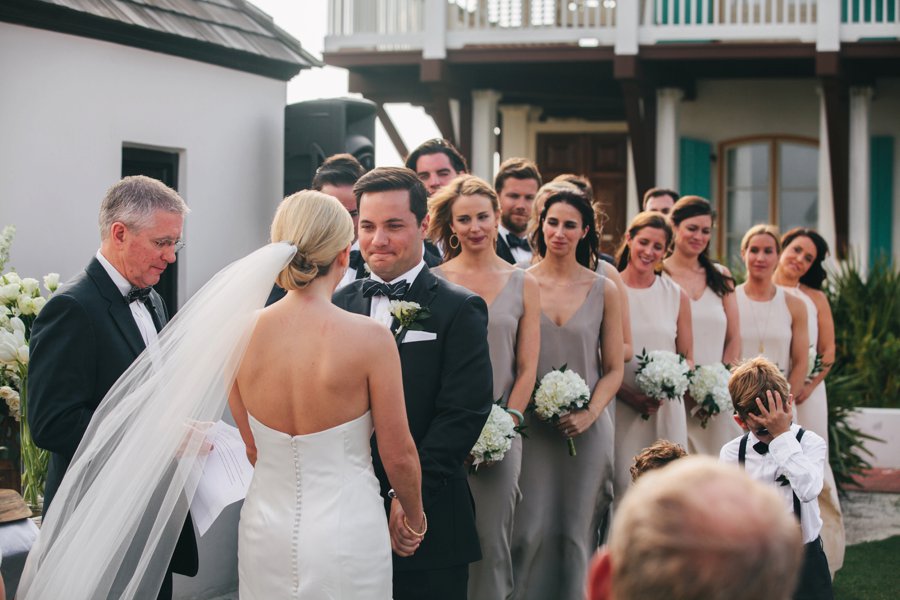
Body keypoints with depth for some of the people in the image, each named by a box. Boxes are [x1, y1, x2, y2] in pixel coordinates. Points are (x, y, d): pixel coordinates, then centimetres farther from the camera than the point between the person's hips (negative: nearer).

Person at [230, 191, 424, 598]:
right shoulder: (370, 339, -18)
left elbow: (252, 448, 6)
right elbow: (398, 455, -9)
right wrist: (414, 519, 10)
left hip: (266, 533, 4)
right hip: (346, 531, -3)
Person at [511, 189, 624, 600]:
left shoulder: (603, 291, 5)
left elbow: (614, 368, 6)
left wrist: (590, 413, -9)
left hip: (586, 428, 1)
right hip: (530, 427, -1)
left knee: (577, 532, 5)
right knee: (530, 530, -6)